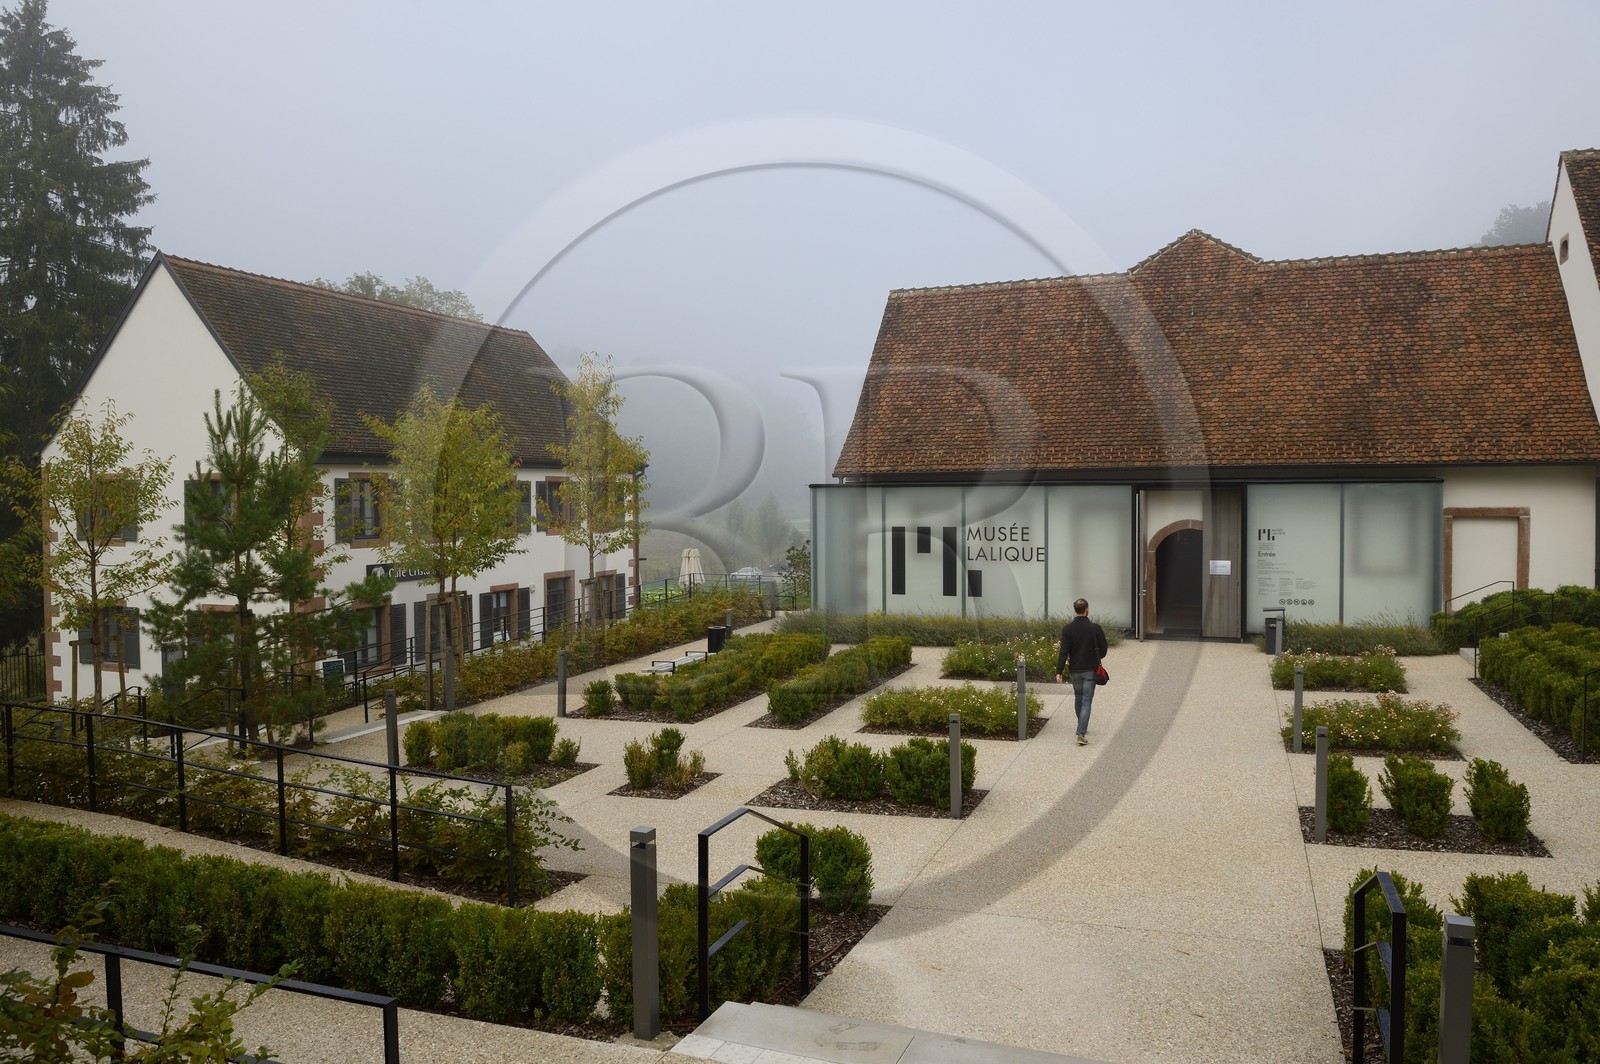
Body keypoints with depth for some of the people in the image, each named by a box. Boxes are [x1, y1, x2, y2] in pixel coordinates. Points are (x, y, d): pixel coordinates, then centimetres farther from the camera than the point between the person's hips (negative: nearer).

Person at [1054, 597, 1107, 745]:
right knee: (1087, 701, -2)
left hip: (1074, 670, 2)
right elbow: (1103, 650, -1)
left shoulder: (1068, 629, -7)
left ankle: (1082, 727, 35)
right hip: (1090, 670, -2)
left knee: (1078, 698, 20)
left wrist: (1059, 671, -7)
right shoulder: (1095, 628, -10)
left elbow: (1063, 652, -10)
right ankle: (1081, 733, -12)